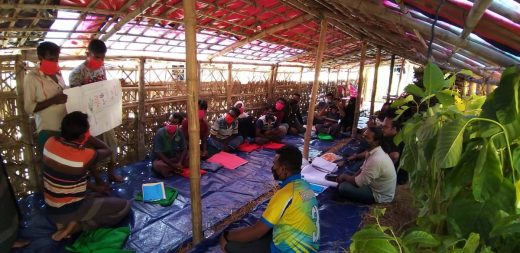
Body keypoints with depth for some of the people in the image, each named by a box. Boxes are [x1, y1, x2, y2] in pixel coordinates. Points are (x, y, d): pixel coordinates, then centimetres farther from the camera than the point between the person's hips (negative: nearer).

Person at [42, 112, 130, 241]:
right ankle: (77, 226, -6)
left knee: (98, 198, 29)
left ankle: (64, 222, 10)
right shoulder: (83, 156, -29)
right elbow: (108, 150, -9)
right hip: (70, 210, -7)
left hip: (51, 209, 7)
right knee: (124, 206, -2)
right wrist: (87, 136, -5)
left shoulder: (50, 143, -11)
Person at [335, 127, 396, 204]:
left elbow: (359, 183, -27)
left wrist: (345, 177, -9)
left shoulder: (376, 159, -34)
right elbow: (362, 169, 11)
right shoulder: (373, 152, -3)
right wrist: (348, 177, -4)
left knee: (343, 188, -17)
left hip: (379, 196, -9)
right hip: (375, 185, 9)